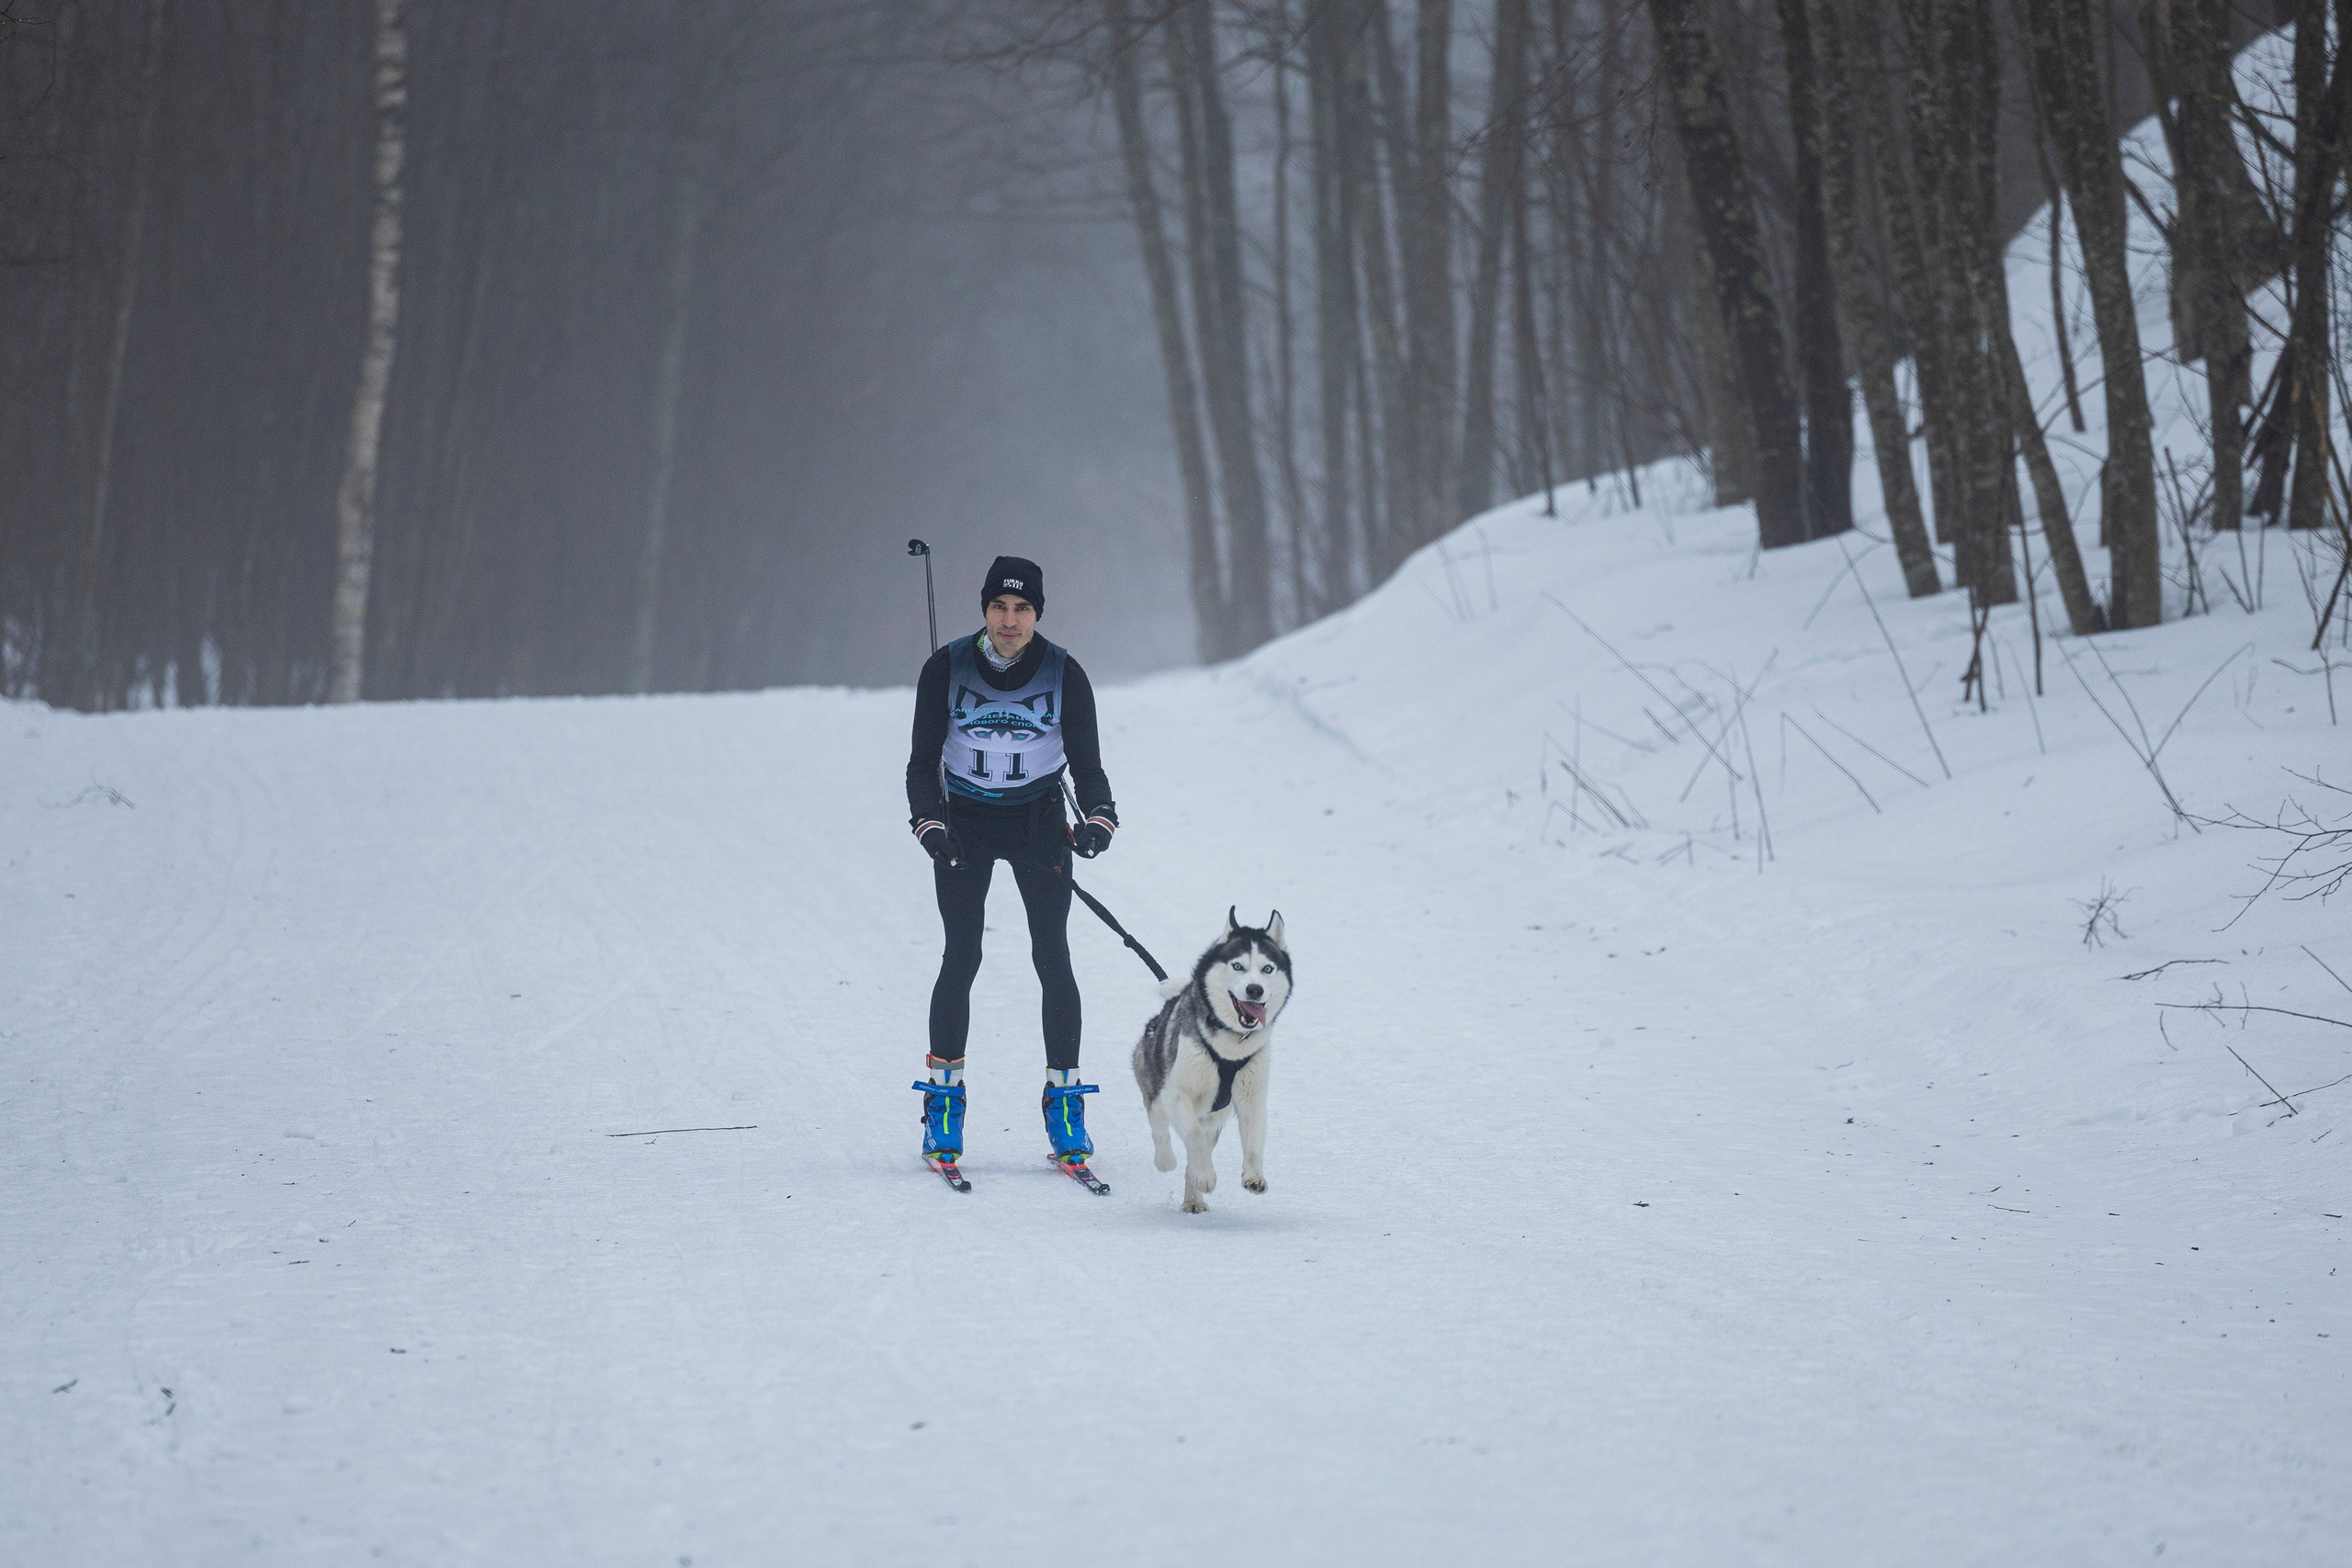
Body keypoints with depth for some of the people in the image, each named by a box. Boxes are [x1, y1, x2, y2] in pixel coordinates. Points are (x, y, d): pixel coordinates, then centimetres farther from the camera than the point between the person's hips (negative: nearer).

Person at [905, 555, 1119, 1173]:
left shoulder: (1064, 675, -9)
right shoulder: (946, 670, -9)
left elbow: (1087, 765, -4)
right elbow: (923, 762, -4)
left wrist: (1099, 819, -23)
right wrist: (930, 824, -21)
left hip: (1039, 821, 0)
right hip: (964, 821, 0)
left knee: (1053, 959, -8)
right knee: (961, 958, -8)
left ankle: (1064, 1099, -1)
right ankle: (943, 1098, 4)